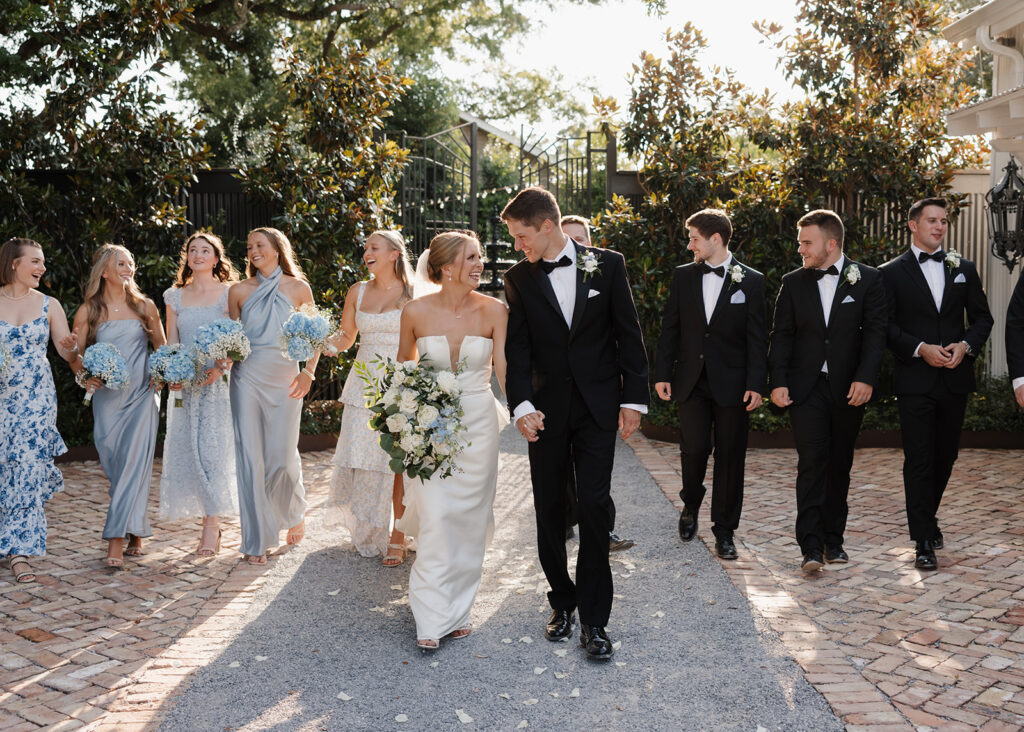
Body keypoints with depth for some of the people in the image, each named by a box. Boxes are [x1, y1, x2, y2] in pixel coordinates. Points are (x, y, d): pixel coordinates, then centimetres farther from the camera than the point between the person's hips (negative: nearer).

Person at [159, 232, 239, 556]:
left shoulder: (229, 294, 3)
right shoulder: (175, 297, 13)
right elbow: (171, 343, 11)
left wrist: (221, 367, -20)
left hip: (219, 381, -4)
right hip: (186, 384, 4)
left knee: (213, 448, -9)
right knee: (187, 450, 1)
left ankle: (211, 525, -3)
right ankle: (212, 523, 10)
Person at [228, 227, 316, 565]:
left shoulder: (298, 288, 4)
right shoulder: (239, 290, 6)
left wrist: (308, 372, -3)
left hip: (285, 379, -1)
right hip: (248, 377, 1)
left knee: (283, 455, -1)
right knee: (250, 455, -1)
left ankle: (295, 513, 31)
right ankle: (257, 540, 9)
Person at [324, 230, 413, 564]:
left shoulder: (412, 293, -1)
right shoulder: (358, 291, 10)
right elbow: (345, 338, 13)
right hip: (364, 383, 4)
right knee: (361, 458, 2)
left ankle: (397, 538, 7)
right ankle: (367, 531, 22)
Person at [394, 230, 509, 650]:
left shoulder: (493, 311, -5)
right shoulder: (416, 312, -6)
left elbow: (505, 369, -7)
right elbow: (404, 369, 8)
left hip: (478, 425, 1)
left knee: (468, 520, 8)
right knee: (436, 517, -7)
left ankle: (457, 610, 24)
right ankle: (432, 618, 4)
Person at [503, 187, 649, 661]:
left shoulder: (607, 265, 0)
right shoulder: (519, 279, 3)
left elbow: (628, 333, 2)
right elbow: (517, 349, 0)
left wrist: (634, 398, -2)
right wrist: (522, 404, -14)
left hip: (598, 408, -2)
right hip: (546, 409, 2)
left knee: (594, 507, -6)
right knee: (549, 510, 8)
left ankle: (594, 619, 2)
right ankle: (561, 600, 25)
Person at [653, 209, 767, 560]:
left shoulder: (750, 281, 0)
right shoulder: (683, 276, 7)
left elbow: (757, 338, -2)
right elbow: (670, 329, 9)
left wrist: (756, 384, -9)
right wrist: (662, 373, 3)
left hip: (731, 383, -1)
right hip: (691, 381, 2)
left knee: (729, 458, 3)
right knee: (694, 448, -7)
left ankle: (724, 531, 15)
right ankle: (690, 505, 23)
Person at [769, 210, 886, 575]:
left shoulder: (867, 279, 1)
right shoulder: (793, 283, 6)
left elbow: (875, 332, -3)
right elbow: (781, 336, 5)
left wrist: (865, 378, -14)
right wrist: (778, 381, -6)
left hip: (848, 388, 0)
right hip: (806, 387, 0)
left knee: (839, 465, 9)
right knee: (811, 462, -9)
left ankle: (833, 540, 21)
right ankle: (811, 547, -10)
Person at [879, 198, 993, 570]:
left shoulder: (963, 269, 11)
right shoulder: (892, 272, 0)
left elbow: (982, 318, 11)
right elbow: (886, 326, -5)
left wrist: (966, 345, -8)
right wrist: (920, 348, -17)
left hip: (955, 378, 4)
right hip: (915, 381, -4)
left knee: (945, 456, 14)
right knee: (919, 459, -6)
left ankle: (927, 516, 36)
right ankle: (924, 540, -2)